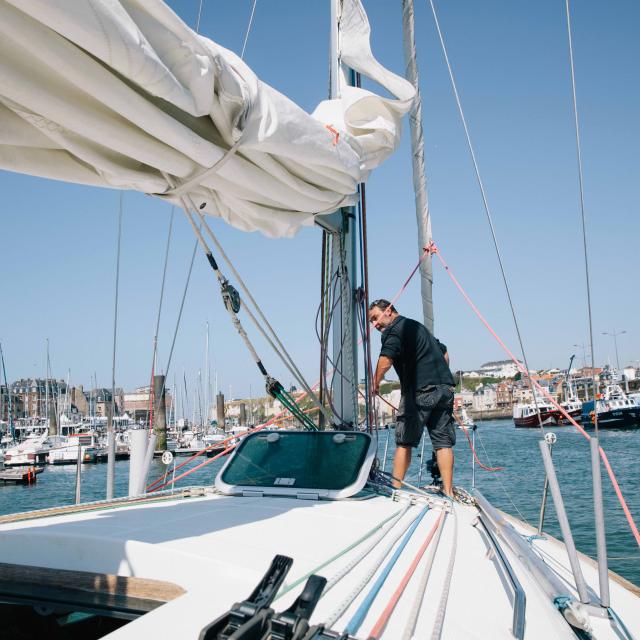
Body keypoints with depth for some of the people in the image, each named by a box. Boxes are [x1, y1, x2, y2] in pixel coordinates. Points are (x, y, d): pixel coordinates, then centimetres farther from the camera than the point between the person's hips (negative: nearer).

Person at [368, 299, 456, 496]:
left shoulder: (394, 330, -2)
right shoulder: (417, 326, 25)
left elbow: (385, 361, -17)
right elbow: (444, 353, 30)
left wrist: (375, 384, -2)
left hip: (419, 390, -8)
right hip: (445, 388, 8)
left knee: (404, 442, 0)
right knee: (443, 441, 7)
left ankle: (396, 488, 3)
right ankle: (448, 492, 6)